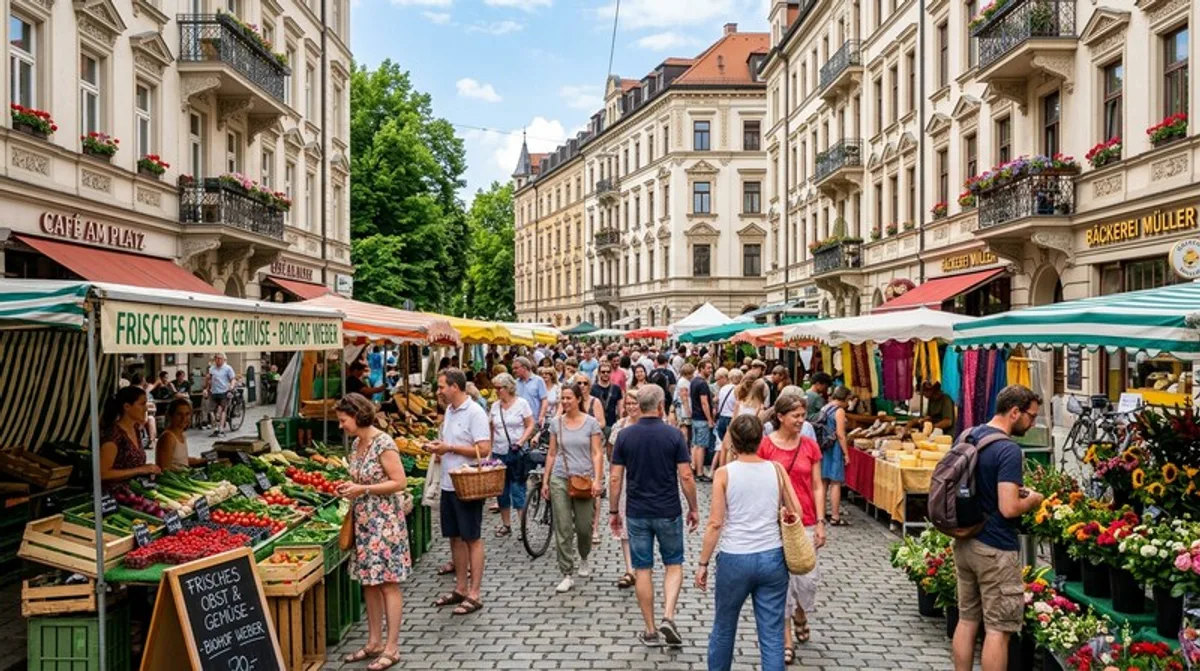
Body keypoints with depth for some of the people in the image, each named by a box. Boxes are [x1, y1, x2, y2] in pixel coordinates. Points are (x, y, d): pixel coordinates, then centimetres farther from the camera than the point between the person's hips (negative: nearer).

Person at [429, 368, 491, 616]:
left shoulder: (475, 413, -15)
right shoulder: (449, 411, 12)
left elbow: (484, 449, -22)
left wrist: (449, 448, -18)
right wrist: (438, 448, 2)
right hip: (448, 484, 9)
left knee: (472, 539, 0)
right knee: (455, 537, 14)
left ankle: (474, 594, 7)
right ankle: (460, 589, 25)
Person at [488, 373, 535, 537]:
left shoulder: (521, 403, -4)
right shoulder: (495, 406, 7)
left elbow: (530, 426, -4)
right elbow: (492, 429, 12)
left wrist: (520, 442, -16)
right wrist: (489, 451, 4)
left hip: (517, 453, -4)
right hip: (499, 453, 4)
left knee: (517, 489, -4)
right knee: (501, 490, 9)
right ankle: (506, 525, 19)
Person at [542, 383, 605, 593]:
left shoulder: (591, 422, -1)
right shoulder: (556, 423, 5)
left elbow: (597, 453, -3)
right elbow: (551, 454, 9)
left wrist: (597, 480, -13)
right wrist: (545, 481, 7)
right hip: (560, 479, 2)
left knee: (584, 527, 6)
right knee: (562, 530, -2)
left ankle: (584, 560, 37)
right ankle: (567, 575, 3)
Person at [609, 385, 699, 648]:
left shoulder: (624, 435, -4)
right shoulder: (673, 434, -9)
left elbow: (615, 478, -3)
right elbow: (686, 476, -9)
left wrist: (613, 511, 7)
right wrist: (693, 509, 4)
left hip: (637, 513, 1)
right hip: (668, 512, -1)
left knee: (643, 570, 10)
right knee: (674, 565, 16)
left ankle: (650, 631, 16)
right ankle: (668, 618, -1)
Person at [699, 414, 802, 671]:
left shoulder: (724, 474, -7)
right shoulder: (776, 470, -1)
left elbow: (715, 523, -10)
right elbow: (796, 512, 3)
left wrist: (703, 563, -3)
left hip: (734, 559, -2)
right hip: (772, 558, 2)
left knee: (723, 628, 18)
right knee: (772, 634, 7)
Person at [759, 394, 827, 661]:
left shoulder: (810, 446, 2)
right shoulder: (765, 445, -6)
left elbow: (817, 486, 5)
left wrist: (820, 522, -1)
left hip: (805, 522, 2)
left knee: (808, 578, 3)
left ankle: (800, 616, 37)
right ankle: (786, 641, 17)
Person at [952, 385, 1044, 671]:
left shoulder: (967, 436, 7)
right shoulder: (1008, 450, -19)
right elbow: (1009, 508, -24)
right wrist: (1032, 500, -4)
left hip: (964, 542, 8)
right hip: (994, 550, -8)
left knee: (967, 619, 16)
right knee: (997, 629, 2)